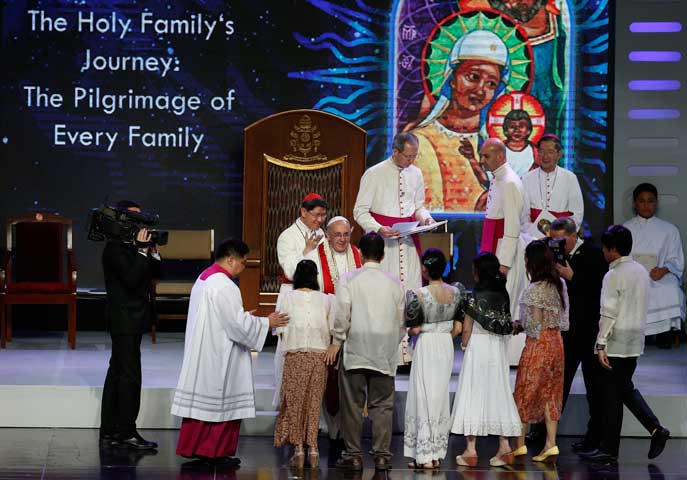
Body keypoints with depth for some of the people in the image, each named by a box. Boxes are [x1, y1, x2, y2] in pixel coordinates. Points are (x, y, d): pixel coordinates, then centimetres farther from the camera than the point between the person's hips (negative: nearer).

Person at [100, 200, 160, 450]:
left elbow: (152, 273, 16)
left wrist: (153, 252, 3)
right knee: (130, 376, -9)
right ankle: (127, 432, -6)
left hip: (131, 321, 10)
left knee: (117, 374, 12)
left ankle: (109, 432, 17)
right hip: (124, 320, -10)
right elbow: (132, 279, -22)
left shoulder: (131, 246, 14)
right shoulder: (115, 248, -13)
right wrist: (142, 251, -18)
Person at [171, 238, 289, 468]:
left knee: (200, 401, 11)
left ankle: (193, 448, 15)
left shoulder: (203, 279, 12)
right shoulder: (224, 286, -19)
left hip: (201, 353, 9)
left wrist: (243, 317, 19)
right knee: (221, 403, 0)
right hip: (218, 357, -9)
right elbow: (239, 324, -18)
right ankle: (214, 452, 4)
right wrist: (267, 322, -6)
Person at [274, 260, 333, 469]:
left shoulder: (287, 297, -2)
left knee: (295, 401, 6)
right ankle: (312, 448, 4)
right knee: (314, 401, 8)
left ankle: (298, 448, 2)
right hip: (320, 354, 1)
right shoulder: (325, 300, 2)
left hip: (295, 355, -1)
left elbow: (280, 330, -2)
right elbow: (333, 331, 4)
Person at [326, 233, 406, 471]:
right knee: (382, 405, 5)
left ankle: (354, 455, 5)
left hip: (355, 351, -2)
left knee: (352, 405, 3)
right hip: (385, 353, 2)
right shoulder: (394, 283, 6)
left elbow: (342, 315, -9)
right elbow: (402, 321, 9)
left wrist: (336, 342, 2)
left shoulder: (348, 279, -3)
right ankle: (382, 455, 3)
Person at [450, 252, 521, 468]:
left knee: (473, 393, 0)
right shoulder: (503, 295, 3)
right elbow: (506, 326, 5)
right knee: (498, 393, 10)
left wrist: (464, 345, 9)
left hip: (477, 347, -5)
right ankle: (504, 448, 10)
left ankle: (471, 450, 0)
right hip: (498, 348, 5)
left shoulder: (475, 297, -11)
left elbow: (467, 330, -8)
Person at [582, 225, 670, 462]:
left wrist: (601, 345, -17)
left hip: (616, 343, -8)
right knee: (626, 389, 19)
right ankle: (656, 428, 7)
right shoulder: (641, 272, 9)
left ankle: (609, 449, 6)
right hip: (636, 341, 8)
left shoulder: (613, 276, -15)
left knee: (611, 396, 0)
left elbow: (609, 314, -18)